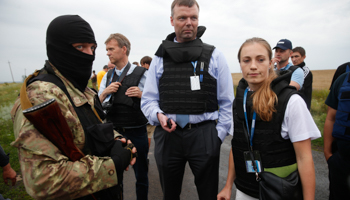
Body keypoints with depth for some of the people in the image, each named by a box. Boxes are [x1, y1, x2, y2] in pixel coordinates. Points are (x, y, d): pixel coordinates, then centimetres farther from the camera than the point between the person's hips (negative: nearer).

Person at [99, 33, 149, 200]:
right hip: (113, 131, 4)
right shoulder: (108, 76, 9)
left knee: (141, 175, 12)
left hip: (136, 132, -4)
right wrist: (105, 92, -8)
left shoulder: (142, 74, -6)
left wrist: (142, 95, -21)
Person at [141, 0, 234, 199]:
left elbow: (227, 103, 4)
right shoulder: (159, 58, 8)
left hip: (204, 135, -1)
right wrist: (158, 115, -12)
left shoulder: (215, 56, 3)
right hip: (167, 135, 2)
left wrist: (219, 136, -1)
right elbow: (148, 100, 8)